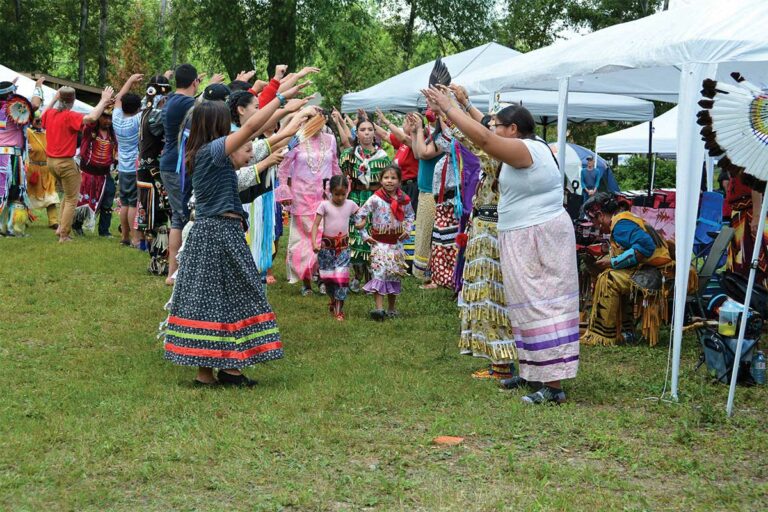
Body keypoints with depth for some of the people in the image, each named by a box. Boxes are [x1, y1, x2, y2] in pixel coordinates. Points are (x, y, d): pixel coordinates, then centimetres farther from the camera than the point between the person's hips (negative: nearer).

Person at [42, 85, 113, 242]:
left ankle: (61, 226, 19)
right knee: (72, 200, 3)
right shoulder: (70, 116, -18)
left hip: (51, 161, 8)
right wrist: (104, 100, -22)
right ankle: (64, 235, 1)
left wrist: (54, 99, 33)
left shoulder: (50, 113, 4)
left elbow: (43, 116, 30)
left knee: (68, 194, 25)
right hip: (65, 162, -8)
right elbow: (92, 117, -32)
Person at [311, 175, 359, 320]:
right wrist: (314, 243, -22)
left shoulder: (350, 205, 0)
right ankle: (333, 300, 35)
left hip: (343, 246, 0)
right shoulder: (325, 205, -7)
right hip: (327, 245, 0)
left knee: (341, 277, -10)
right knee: (327, 277, 8)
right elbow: (316, 225, -10)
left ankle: (339, 309, -6)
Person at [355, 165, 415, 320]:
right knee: (379, 273, -14)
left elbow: (410, 215, 20)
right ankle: (379, 308, -18)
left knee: (394, 275, 10)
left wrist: (407, 230, 5)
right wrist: (364, 235, -6)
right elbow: (359, 215, -5)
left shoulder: (404, 200, 1)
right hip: (379, 242, -4)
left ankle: (391, 309, 21)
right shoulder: (375, 199, -10)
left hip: (396, 243, 4)